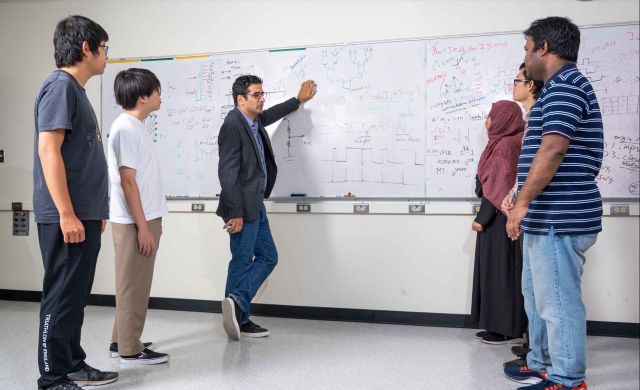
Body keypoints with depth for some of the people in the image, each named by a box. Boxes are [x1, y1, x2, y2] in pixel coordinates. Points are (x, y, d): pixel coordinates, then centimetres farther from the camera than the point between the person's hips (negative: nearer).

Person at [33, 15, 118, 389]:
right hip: (67, 217, -10)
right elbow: (48, 151, -19)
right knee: (62, 297, -2)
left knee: (76, 296, 15)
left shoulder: (76, 90, 18)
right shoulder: (61, 85, -11)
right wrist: (66, 214, -22)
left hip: (84, 215, 10)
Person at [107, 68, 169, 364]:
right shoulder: (126, 129, -16)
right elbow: (127, 181, -19)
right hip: (134, 222, -10)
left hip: (145, 218, 10)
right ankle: (130, 349, 9)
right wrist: (143, 226, -19)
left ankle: (122, 341, 26)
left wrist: (153, 219, 19)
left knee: (136, 285, 16)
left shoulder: (137, 126, 13)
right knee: (133, 286, -1)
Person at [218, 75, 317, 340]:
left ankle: (237, 304, 10)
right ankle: (239, 319, 10)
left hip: (256, 204, 10)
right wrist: (236, 214, -22)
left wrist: (299, 100, 45)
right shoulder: (232, 126, -17)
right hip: (242, 208, -10)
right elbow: (227, 174, -21)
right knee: (242, 262, -1)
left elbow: (271, 114, 34)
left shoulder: (254, 120, 10)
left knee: (268, 258, 11)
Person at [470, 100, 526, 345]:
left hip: (498, 217, -10)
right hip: (498, 217, 10)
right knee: (495, 269, 11)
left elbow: (498, 186, -18)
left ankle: (509, 330, 2)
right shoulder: (503, 143, 16)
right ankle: (501, 326, 17)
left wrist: (481, 218, -17)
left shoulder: (506, 145, -13)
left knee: (500, 270, -5)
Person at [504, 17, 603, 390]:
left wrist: (522, 202, -21)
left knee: (558, 300, -2)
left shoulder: (564, 86, -13)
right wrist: (529, 205, 25)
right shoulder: (564, 87, 20)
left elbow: (553, 151, -23)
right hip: (549, 216, 11)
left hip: (559, 217, -11)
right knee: (538, 294, 19)